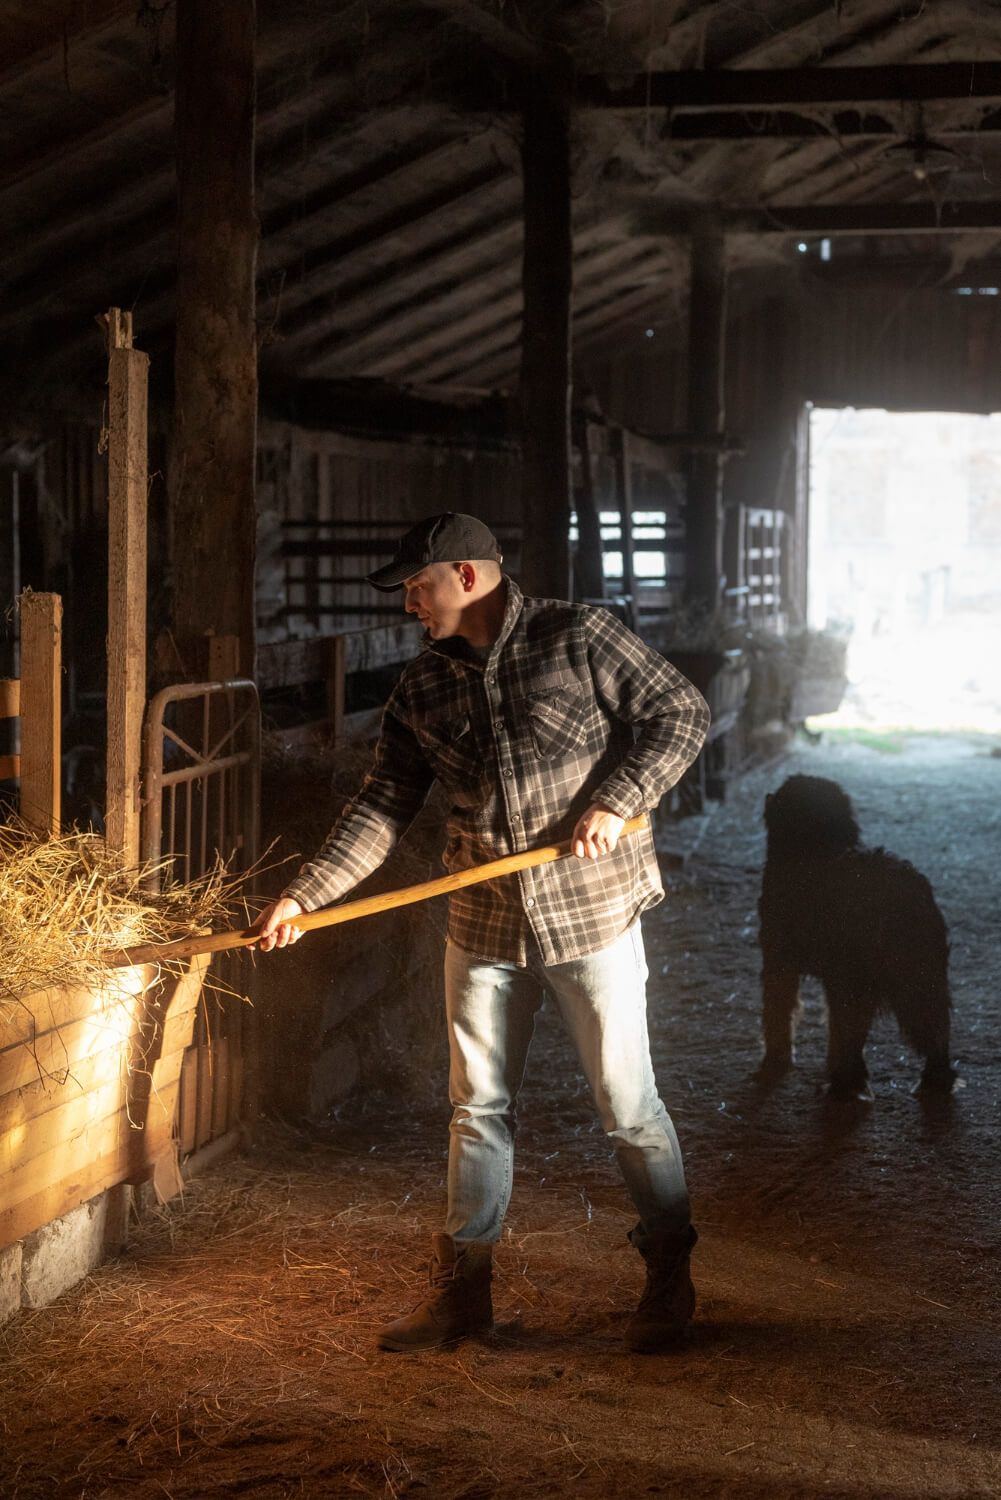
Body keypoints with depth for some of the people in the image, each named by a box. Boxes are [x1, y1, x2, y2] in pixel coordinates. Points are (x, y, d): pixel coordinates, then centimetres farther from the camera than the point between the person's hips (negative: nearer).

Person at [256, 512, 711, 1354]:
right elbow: (384, 808, 5)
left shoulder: (578, 638, -8)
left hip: (592, 911, -5)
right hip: (483, 924, 5)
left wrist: (617, 802, -17)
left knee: (627, 1105, 2)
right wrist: (306, 897, -5)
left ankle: (670, 1278, 19)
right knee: (479, 1105, 11)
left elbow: (680, 715, -5)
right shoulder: (423, 690, 6)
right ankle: (463, 1289, 22)